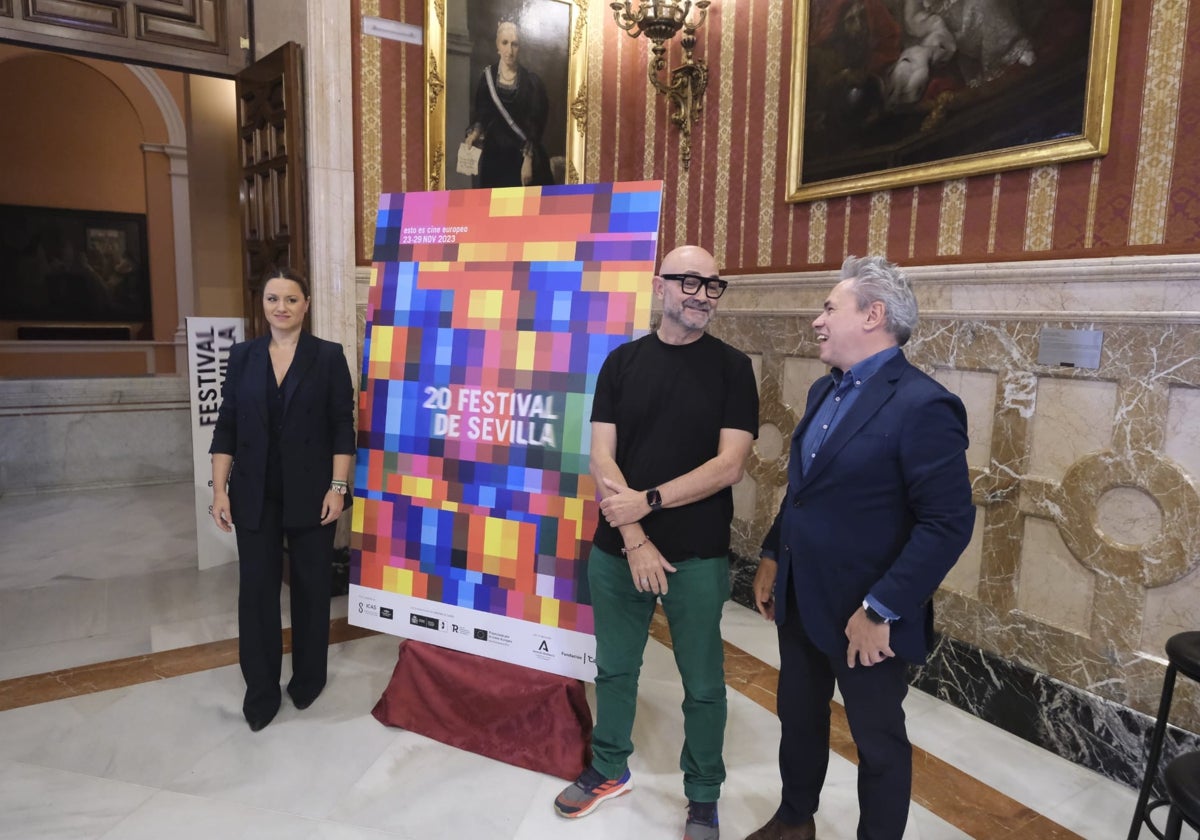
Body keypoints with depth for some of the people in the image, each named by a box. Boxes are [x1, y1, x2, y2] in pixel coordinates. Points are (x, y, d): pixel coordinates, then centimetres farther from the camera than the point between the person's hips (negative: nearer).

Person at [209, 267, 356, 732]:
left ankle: (308, 679, 28)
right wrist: (219, 490, -1)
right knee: (256, 588, 5)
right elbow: (226, 426, 4)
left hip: (311, 493, -2)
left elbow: (343, 426, -5)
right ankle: (260, 691, 19)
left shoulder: (328, 356, -2)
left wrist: (337, 487, -11)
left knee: (311, 585, 10)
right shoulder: (243, 355, 5)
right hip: (255, 495, 2)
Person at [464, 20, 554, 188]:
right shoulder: (487, 76, 5)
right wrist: (475, 132, -10)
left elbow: (535, 125, -5)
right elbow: (481, 114, 11)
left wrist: (529, 159, -13)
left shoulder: (531, 81, -2)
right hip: (494, 155, 2)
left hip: (522, 156, -2)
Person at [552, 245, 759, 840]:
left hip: (698, 555, -2)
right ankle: (609, 768, 40)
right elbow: (601, 457, -4)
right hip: (616, 548, 2)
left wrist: (647, 501, -16)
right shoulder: (623, 361, 2)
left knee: (702, 682, 11)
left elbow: (729, 465, -11)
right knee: (614, 668, 17)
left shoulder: (732, 368, -4)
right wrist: (633, 539, -12)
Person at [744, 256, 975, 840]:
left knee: (878, 739, 14)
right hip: (801, 600, 8)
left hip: (864, 616, -8)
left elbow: (949, 522, -24)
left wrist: (881, 610, -23)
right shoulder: (824, 391, 7)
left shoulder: (922, 405, -20)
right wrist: (772, 557, 12)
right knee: (798, 718, 24)